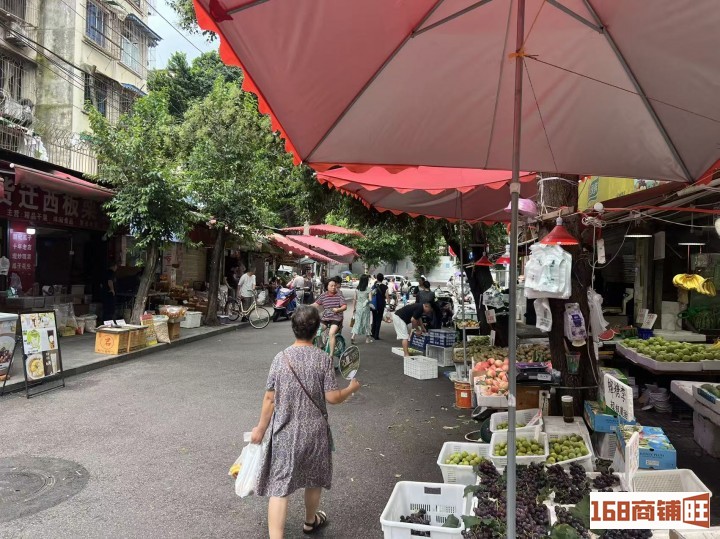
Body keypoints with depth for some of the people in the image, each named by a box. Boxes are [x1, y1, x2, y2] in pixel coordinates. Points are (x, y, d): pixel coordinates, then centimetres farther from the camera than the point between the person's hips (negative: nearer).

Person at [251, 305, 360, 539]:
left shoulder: (281, 358, -7)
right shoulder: (323, 359, -11)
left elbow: (270, 398, -3)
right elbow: (332, 397, -10)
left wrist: (261, 428, 9)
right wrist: (351, 388, 9)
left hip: (285, 432, 0)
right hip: (314, 430, 0)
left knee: (279, 486, 3)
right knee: (314, 479, 23)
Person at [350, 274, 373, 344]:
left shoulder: (357, 289, -1)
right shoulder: (368, 290, -12)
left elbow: (355, 299, 3)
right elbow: (370, 299, -16)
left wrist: (354, 307, 12)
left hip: (358, 307, 3)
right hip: (365, 307, -3)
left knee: (357, 322, 7)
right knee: (366, 322, 10)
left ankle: (353, 336, -10)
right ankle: (367, 338, 21)